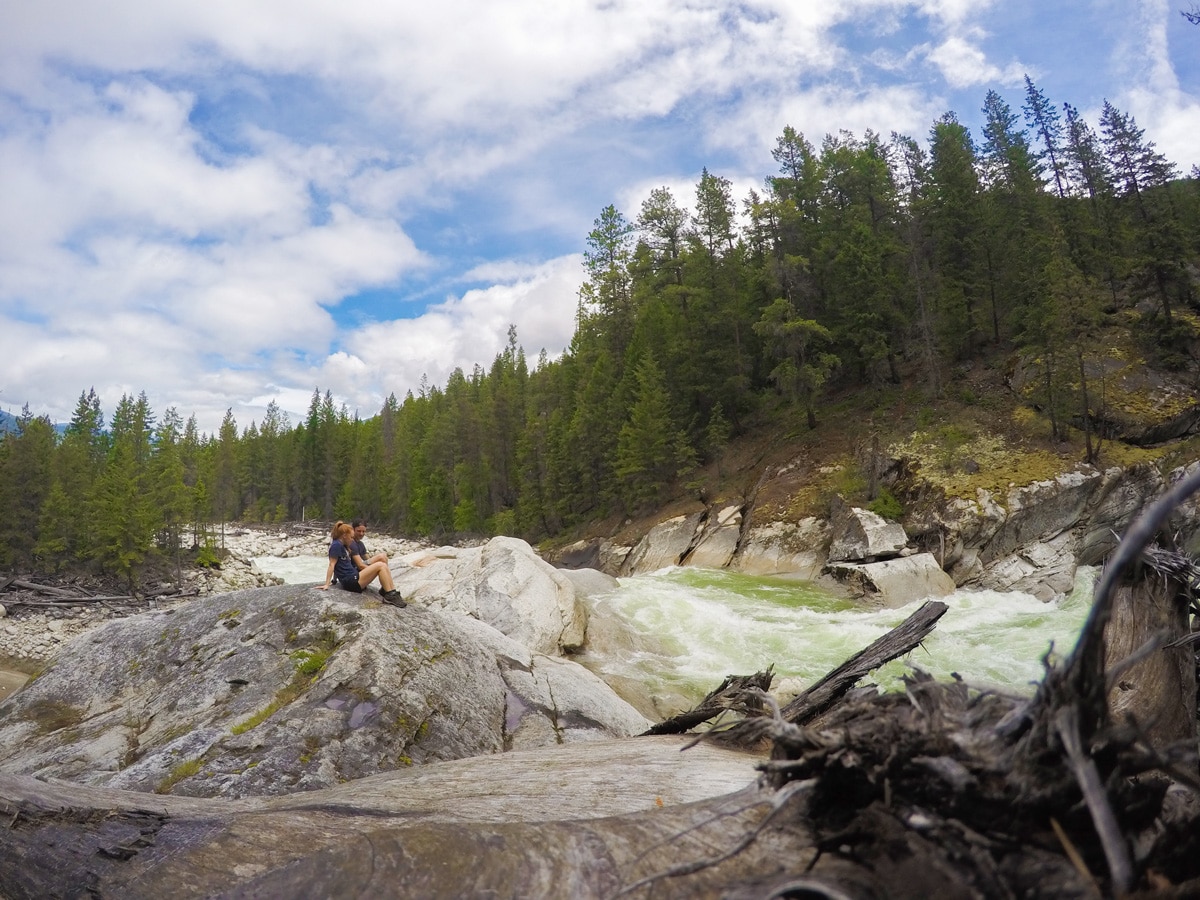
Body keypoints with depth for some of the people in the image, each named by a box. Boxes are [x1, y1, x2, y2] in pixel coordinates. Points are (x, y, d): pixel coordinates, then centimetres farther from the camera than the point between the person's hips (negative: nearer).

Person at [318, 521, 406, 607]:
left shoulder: (344, 546, 18)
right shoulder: (336, 545, -9)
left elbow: (339, 566, 20)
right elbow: (332, 565, -13)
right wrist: (326, 585, -15)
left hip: (354, 578, 9)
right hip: (351, 582, -9)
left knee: (383, 566, 0)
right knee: (380, 566, -16)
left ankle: (393, 592, -8)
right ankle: (390, 596, -16)